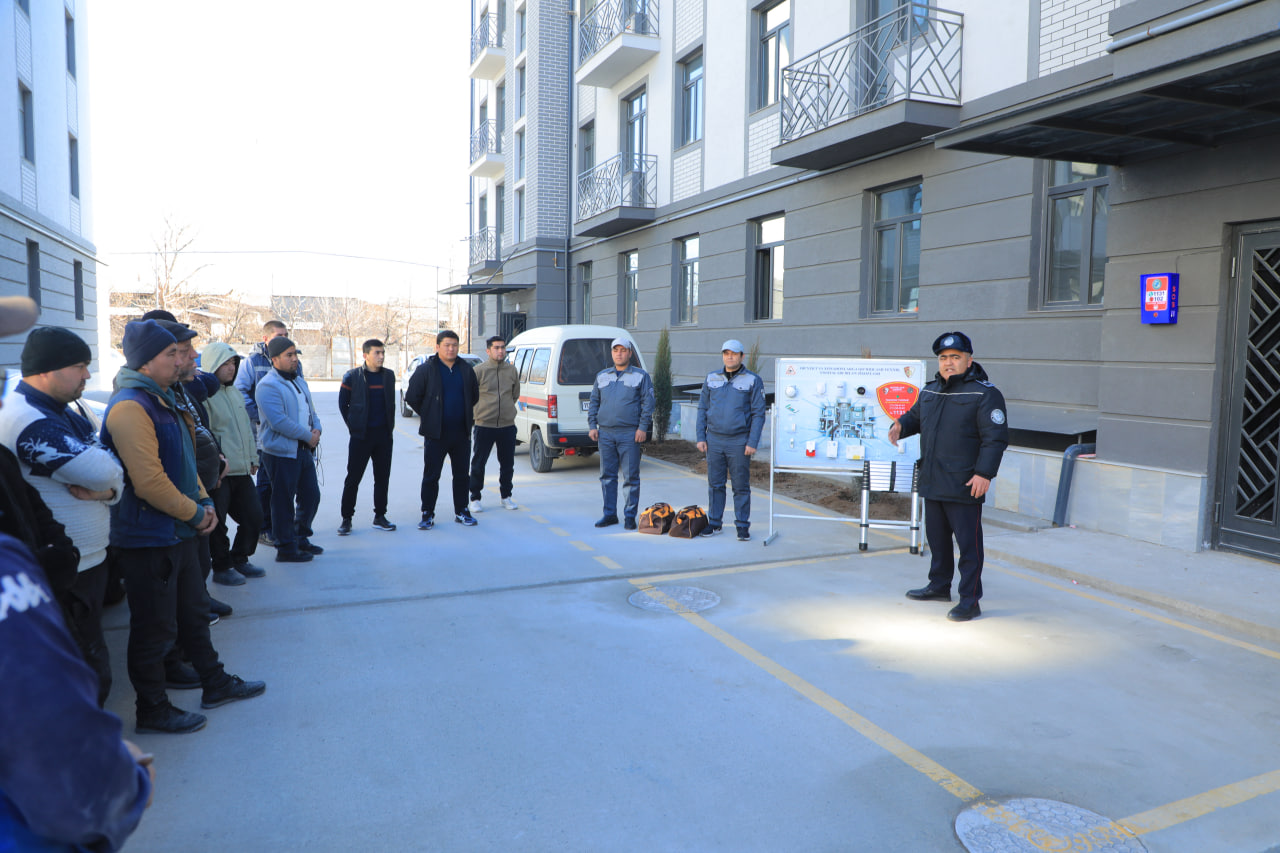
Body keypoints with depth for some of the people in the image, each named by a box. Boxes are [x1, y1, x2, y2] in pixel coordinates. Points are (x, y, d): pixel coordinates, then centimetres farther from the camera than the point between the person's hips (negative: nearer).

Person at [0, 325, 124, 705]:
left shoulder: (65, 412, 12)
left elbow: (112, 475, 11)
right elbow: (104, 471, -28)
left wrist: (105, 490, -12)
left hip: (89, 559, 10)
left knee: (91, 662, 22)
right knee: (89, 670, 0)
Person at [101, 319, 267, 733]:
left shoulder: (163, 400, 12)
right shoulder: (130, 407, -22)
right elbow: (149, 481, -27)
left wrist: (203, 503, 6)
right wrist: (195, 513, -15)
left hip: (178, 532, 10)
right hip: (148, 539, -10)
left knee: (194, 612, 20)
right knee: (155, 628, 4)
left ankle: (215, 683, 35)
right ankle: (152, 710, 20)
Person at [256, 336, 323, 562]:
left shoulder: (299, 381, 16)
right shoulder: (268, 386, -14)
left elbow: (310, 410, 21)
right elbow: (279, 421, -23)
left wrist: (316, 429, 0)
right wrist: (308, 436, -15)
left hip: (304, 450, 9)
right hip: (281, 452, -9)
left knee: (311, 495, 15)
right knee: (283, 501, 0)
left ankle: (300, 538, 31)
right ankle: (286, 549, 10)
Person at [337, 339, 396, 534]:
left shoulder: (389, 375, 7)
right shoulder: (352, 376, -4)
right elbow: (343, 404, 2)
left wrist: (390, 424, 9)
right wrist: (353, 426, 0)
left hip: (384, 434, 4)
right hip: (361, 435, -4)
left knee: (382, 477, 8)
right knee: (353, 478, 0)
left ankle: (380, 516, 18)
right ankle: (346, 518, 9)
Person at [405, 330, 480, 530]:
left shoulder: (466, 369, 8)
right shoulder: (425, 370, -4)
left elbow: (474, 395, 21)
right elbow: (411, 397, -1)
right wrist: (428, 416, 3)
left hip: (462, 433, 4)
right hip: (436, 434, -3)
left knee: (462, 475, 10)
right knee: (431, 476, 1)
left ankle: (461, 511, 21)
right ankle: (427, 514, 10)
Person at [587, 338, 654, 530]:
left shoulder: (641, 376, 4)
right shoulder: (602, 376, 15)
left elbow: (648, 403, -1)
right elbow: (593, 402, 17)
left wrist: (642, 428, -10)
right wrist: (592, 425, 6)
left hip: (629, 434, -4)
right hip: (605, 434, 4)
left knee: (631, 477, -1)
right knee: (607, 475, 7)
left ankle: (630, 516, 7)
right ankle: (610, 514, 16)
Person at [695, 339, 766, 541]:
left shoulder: (753, 380, -1)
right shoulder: (711, 379, 8)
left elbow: (758, 414, -4)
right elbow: (702, 409, 11)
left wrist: (752, 442, -10)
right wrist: (700, 437, 4)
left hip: (739, 442, -3)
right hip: (714, 440, 3)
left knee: (741, 485, 2)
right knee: (715, 484, 7)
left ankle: (742, 525, 11)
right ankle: (714, 522, 17)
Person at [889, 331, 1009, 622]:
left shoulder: (984, 394, -9)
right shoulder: (929, 391, 13)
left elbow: (996, 438, -13)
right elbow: (915, 417, 27)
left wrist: (984, 473, -20)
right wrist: (900, 426, 4)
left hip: (964, 487, -7)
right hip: (932, 483, 7)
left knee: (968, 542, -1)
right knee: (936, 536, 18)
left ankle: (970, 600, 6)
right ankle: (939, 585, 34)